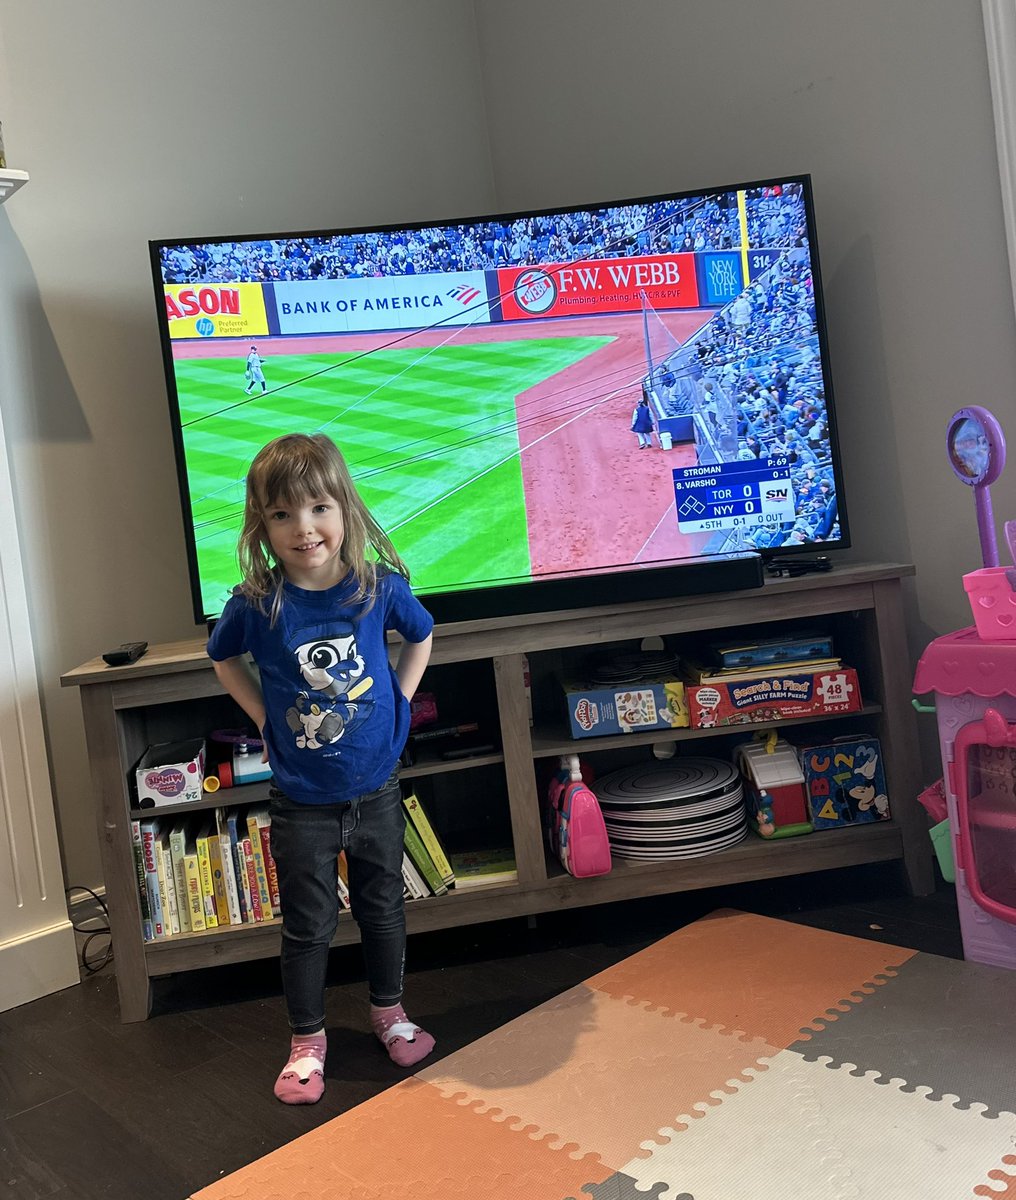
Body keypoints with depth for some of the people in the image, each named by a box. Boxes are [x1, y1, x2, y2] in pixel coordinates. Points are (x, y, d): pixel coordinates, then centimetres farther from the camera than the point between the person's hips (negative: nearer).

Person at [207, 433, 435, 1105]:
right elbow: (223, 658, 7)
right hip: (301, 802, -1)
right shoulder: (255, 606, -15)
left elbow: (421, 637, 9)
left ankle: (389, 1012, 41)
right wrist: (266, 718, -1)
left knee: (383, 907, 19)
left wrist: (399, 700, 0)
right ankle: (307, 1040, 31)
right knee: (309, 925, 10)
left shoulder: (380, 588, -13)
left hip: (375, 790, 2)